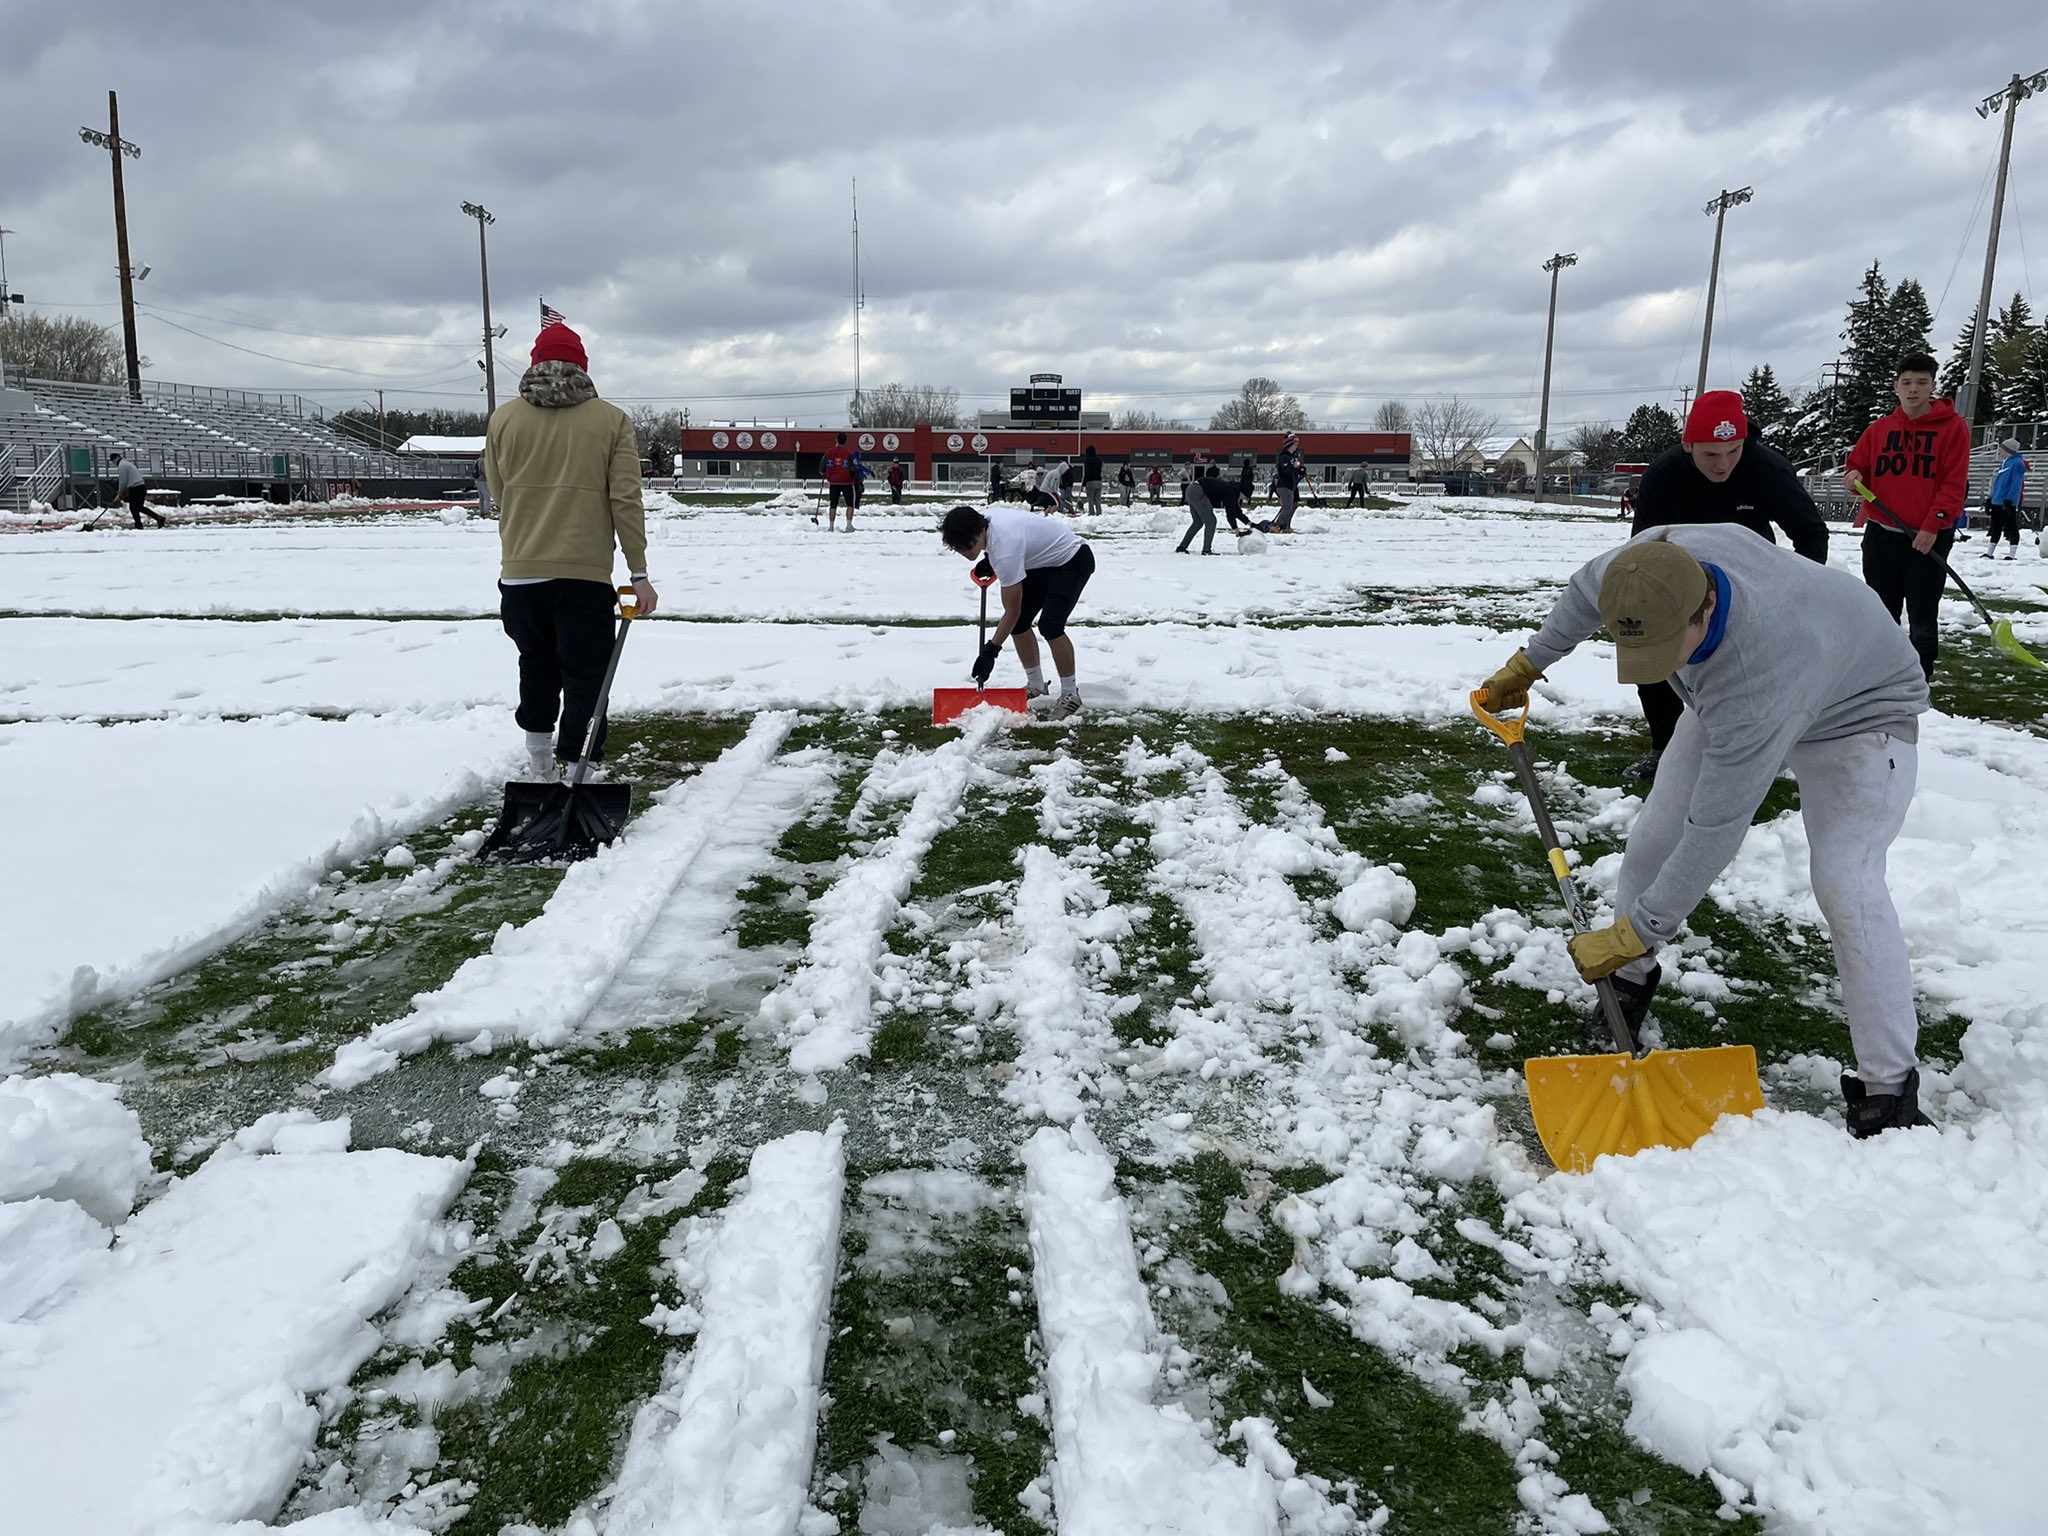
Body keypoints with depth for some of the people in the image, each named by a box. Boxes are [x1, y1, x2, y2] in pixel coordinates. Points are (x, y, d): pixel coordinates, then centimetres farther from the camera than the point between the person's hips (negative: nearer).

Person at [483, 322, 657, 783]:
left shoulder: (503, 418, 4)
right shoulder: (612, 420, -1)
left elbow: (498, 493, 14)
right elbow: (626, 500, -6)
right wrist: (639, 574, -2)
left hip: (520, 574, 3)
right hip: (586, 576, -3)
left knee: (536, 669, 21)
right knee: (585, 680, 0)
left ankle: (540, 770, 33)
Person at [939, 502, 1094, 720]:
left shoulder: (1005, 552, -37)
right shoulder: (982, 518, -12)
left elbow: (1011, 611, -30)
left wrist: (991, 650, -25)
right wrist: (989, 562, 7)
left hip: (1074, 560, -10)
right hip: (1044, 560, 10)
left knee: (1049, 625, -25)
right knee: (1019, 622, 3)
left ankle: (1070, 694, -11)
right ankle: (1036, 685, 19)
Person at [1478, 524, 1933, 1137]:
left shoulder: (1757, 677, -47)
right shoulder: (1654, 562, -31)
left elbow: (1716, 828, -40)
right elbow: (1587, 589, -4)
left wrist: (1635, 934, -32)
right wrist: (1528, 662, 10)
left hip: (1859, 712, -6)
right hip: (1727, 700, 7)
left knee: (1844, 886, -21)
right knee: (1654, 839, 1)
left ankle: (1888, 1087, -10)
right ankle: (1631, 981, 23)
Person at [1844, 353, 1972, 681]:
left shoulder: (1953, 427, -3)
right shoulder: (1879, 428, 8)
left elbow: (1955, 484, -8)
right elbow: (1857, 466, 16)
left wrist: (1932, 527, -18)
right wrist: (1853, 477, -9)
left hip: (1929, 539, -3)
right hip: (1881, 534, 4)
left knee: (1922, 617, 2)